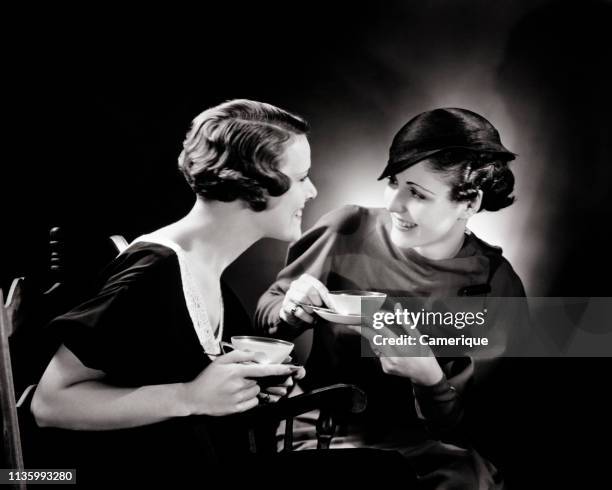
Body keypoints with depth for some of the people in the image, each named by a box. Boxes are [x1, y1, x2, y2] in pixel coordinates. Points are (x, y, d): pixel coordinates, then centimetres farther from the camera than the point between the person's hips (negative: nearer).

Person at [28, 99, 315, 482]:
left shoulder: (207, 268, 2)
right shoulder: (156, 273, -23)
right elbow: (50, 402, -18)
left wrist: (254, 380, -3)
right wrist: (191, 397, -26)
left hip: (208, 466, 8)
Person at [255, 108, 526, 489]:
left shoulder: (497, 288, -8)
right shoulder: (347, 230, -7)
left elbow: (455, 427, -3)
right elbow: (264, 314, 7)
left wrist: (429, 377, -25)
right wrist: (289, 313, -16)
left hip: (418, 443, 1)